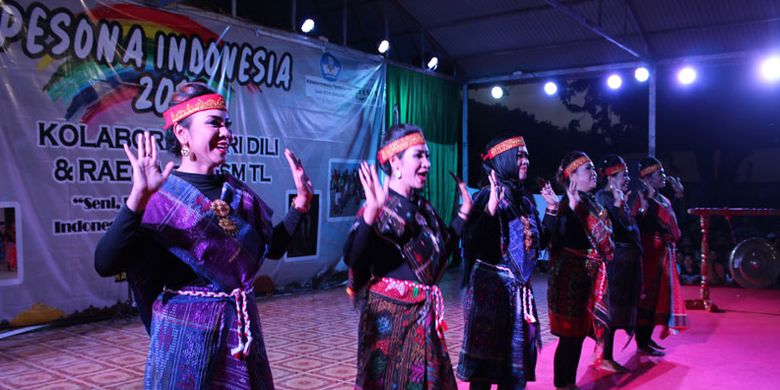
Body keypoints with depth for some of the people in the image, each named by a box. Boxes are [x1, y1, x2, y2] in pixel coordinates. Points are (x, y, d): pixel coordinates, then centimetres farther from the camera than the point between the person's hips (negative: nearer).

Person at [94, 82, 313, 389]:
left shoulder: (238, 192, 5)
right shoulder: (161, 195, -12)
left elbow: (273, 247, 14)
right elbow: (105, 264, -22)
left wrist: (301, 202, 3)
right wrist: (137, 199, -35)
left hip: (242, 326, 6)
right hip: (185, 330, -5)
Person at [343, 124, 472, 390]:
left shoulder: (423, 207, 7)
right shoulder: (381, 207, -16)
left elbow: (442, 250, 18)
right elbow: (352, 260, -28)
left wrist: (464, 212, 16)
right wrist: (369, 215, -42)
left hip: (424, 315, 8)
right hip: (391, 314, -7)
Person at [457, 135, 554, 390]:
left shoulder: (525, 200, 10)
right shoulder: (488, 195, -11)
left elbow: (540, 242, 16)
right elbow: (471, 241, -22)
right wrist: (490, 208, -31)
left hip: (520, 287, 7)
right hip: (492, 284, -7)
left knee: (516, 356, 14)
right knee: (487, 354, 1)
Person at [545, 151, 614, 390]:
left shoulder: (590, 201, 13)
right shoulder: (570, 203, -15)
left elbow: (602, 235, 19)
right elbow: (563, 238, -29)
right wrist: (572, 209, -36)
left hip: (588, 275, 9)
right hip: (572, 275, -9)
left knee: (578, 333, 15)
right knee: (570, 335, -2)